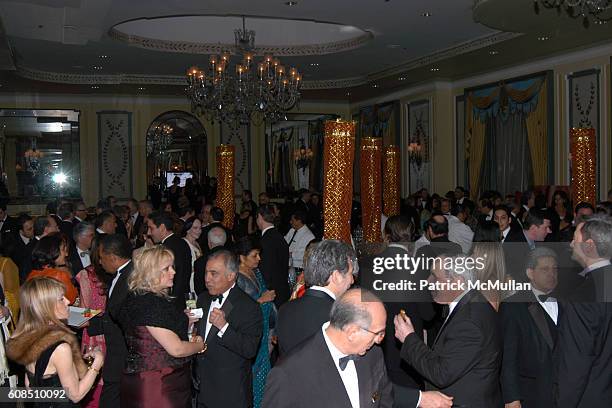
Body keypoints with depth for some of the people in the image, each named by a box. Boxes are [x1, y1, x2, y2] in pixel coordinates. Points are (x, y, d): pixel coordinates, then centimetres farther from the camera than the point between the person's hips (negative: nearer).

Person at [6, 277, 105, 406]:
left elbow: (29, 385, 7)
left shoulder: (26, 338, -5)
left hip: (41, 404, 7)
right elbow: (75, 395, -20)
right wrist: (97, 363, -14)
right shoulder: (60, 348, -28)